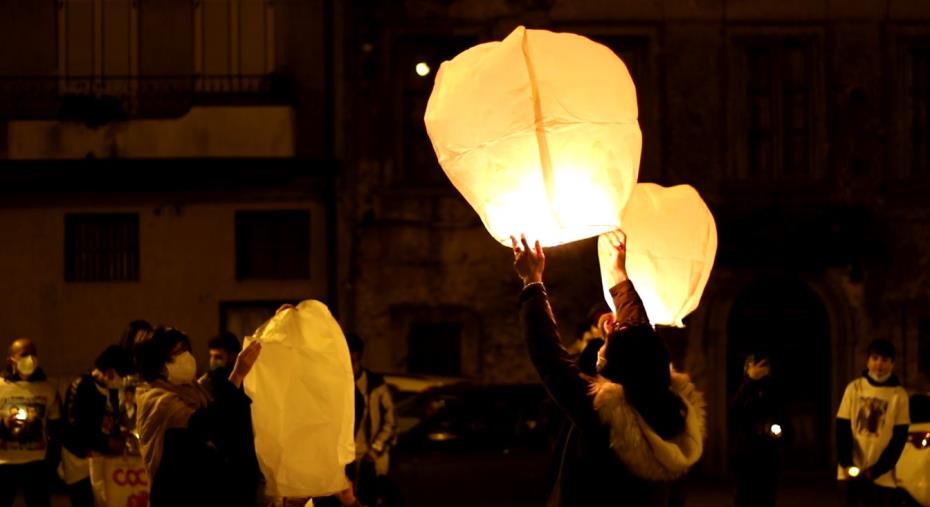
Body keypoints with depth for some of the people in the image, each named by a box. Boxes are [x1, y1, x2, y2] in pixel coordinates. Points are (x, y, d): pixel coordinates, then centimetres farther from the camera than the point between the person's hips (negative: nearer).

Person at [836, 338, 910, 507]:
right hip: (852, 472, 2)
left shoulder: (899, 394, -2)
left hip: (883, 475, -2)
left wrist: (876, 470, -11)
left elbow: (899, 438, -4)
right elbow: (842, 428, 3)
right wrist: (846, 463, -11)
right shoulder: (854, 388, 4)